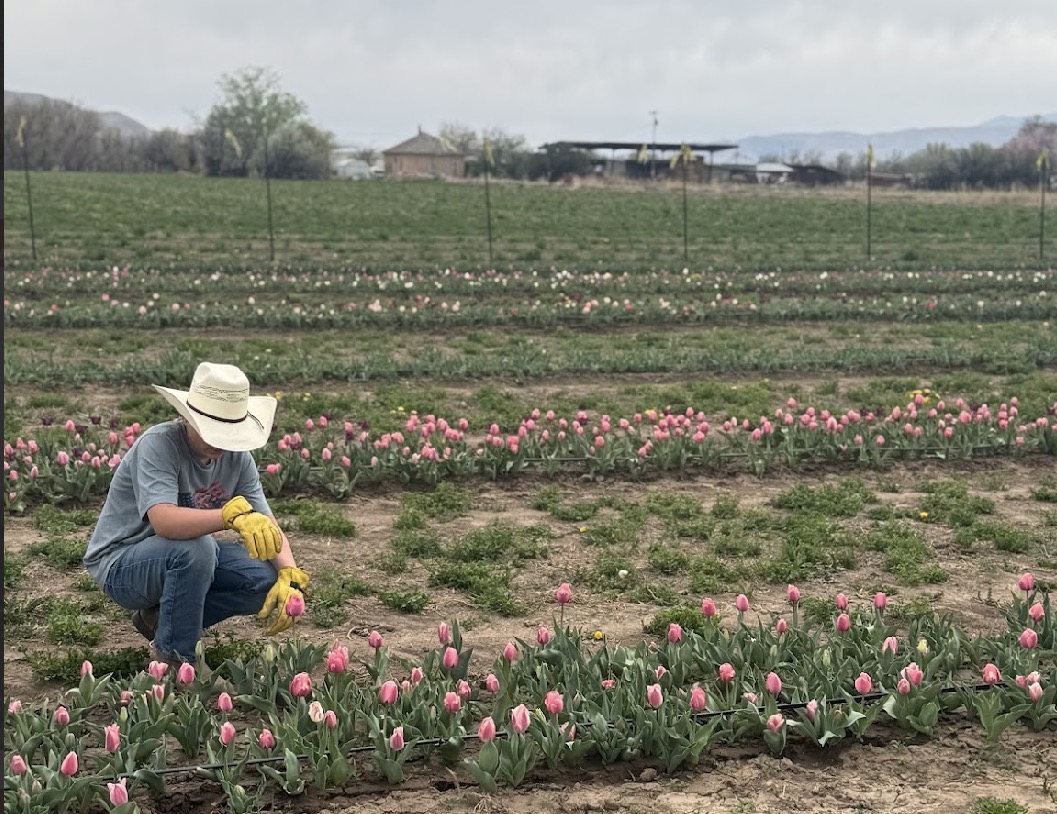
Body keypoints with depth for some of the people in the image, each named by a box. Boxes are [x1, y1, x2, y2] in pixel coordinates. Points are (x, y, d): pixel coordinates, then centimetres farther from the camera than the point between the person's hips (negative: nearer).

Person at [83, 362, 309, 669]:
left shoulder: (238, 457, -5)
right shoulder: (158, 444, -25)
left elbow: (268, 528, -7)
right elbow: (164, 520, -41)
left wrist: (289, 574, -27)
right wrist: (233, 514, -55)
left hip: (185, 559, 7)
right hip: (119, 563, -7)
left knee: (269, 578, -13)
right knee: (194, 547, -36)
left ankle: (161, 616, 6)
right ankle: (174, 656, -14)